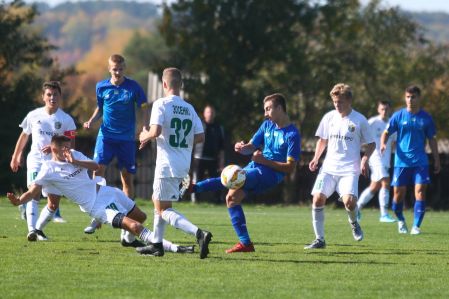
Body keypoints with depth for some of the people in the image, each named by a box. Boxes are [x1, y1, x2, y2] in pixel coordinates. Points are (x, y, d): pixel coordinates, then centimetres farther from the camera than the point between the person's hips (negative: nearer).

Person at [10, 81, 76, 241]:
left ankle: (39, 228, 20)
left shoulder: (66, 120, -3)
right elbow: (24, 136, 17)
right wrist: (16, 156, 24)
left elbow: (71, 145, -5)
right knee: (34, 193, -22)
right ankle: (31, 230, -31)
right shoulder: (33, 116, 2)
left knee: (54, 203, 0)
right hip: (36, 160, -1)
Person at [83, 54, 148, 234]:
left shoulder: (133, 87, -3)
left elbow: (144, 109, 2)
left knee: (127, 177, 5)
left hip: (127, 138, -1)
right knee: (98, 170, -15)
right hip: (106, 135, 1)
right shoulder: (101, 87, 3)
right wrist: (91, 121, -2)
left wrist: (145, 129, -13)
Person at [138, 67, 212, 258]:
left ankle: (199, 234, -25)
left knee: (163, 209, -5)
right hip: (184, 164, 7)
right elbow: (200, 136, 5)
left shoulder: (161, 104, -9)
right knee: (157, 200, 24)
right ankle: (156, 244, 25)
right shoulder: (189, 108, 10)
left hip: (167, 164, -7)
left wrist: (146, 136, 0)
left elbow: (156, 131, -21)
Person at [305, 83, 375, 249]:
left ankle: (353, 222, 13)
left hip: (350, 169, -3)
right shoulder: (329, 117, 7)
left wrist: (364, 159, -11)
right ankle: (319, 239, -2)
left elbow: (371, 144, 6)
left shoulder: (359, 120, -3)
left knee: (349, 201, -23)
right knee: (318, 198, -13)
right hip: (329, 167, 3)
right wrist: (316, 158, 7)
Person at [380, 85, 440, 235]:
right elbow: (386, 132, 6)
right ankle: (401, 221, 28)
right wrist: (383, 144, -16)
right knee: (398, 194, 2)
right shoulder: (398, 116, 1)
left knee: (420, 192, -12)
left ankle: (416, 226, -6)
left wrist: (437, 161, 11)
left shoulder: (426, 118, 4)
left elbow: (432, 139, 12)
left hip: (420, 161, 0)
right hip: (401, 161, 0)